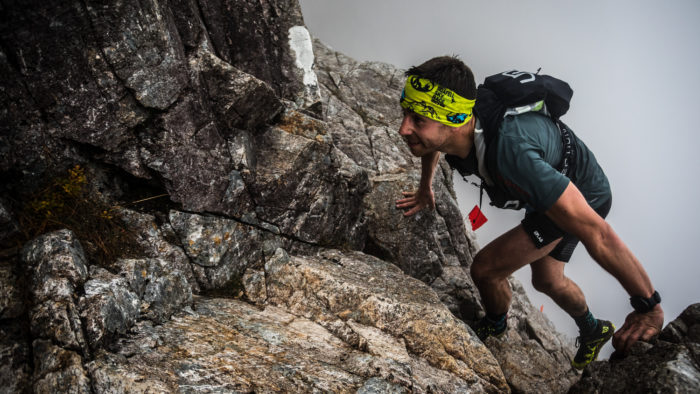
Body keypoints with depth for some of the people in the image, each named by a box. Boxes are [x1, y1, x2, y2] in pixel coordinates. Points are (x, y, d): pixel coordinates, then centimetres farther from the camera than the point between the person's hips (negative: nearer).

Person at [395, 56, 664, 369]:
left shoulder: (510, 151, -49)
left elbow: (597, 233, -44)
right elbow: (430, 143, 6)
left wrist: (649, 308, -35)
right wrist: (425, 188, 18)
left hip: (585, 197, -7)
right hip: (553, 184, 7)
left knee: (486, 269, -12)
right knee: (546, 280, 26)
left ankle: (494, 328, 23)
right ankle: (593, 332, 56)